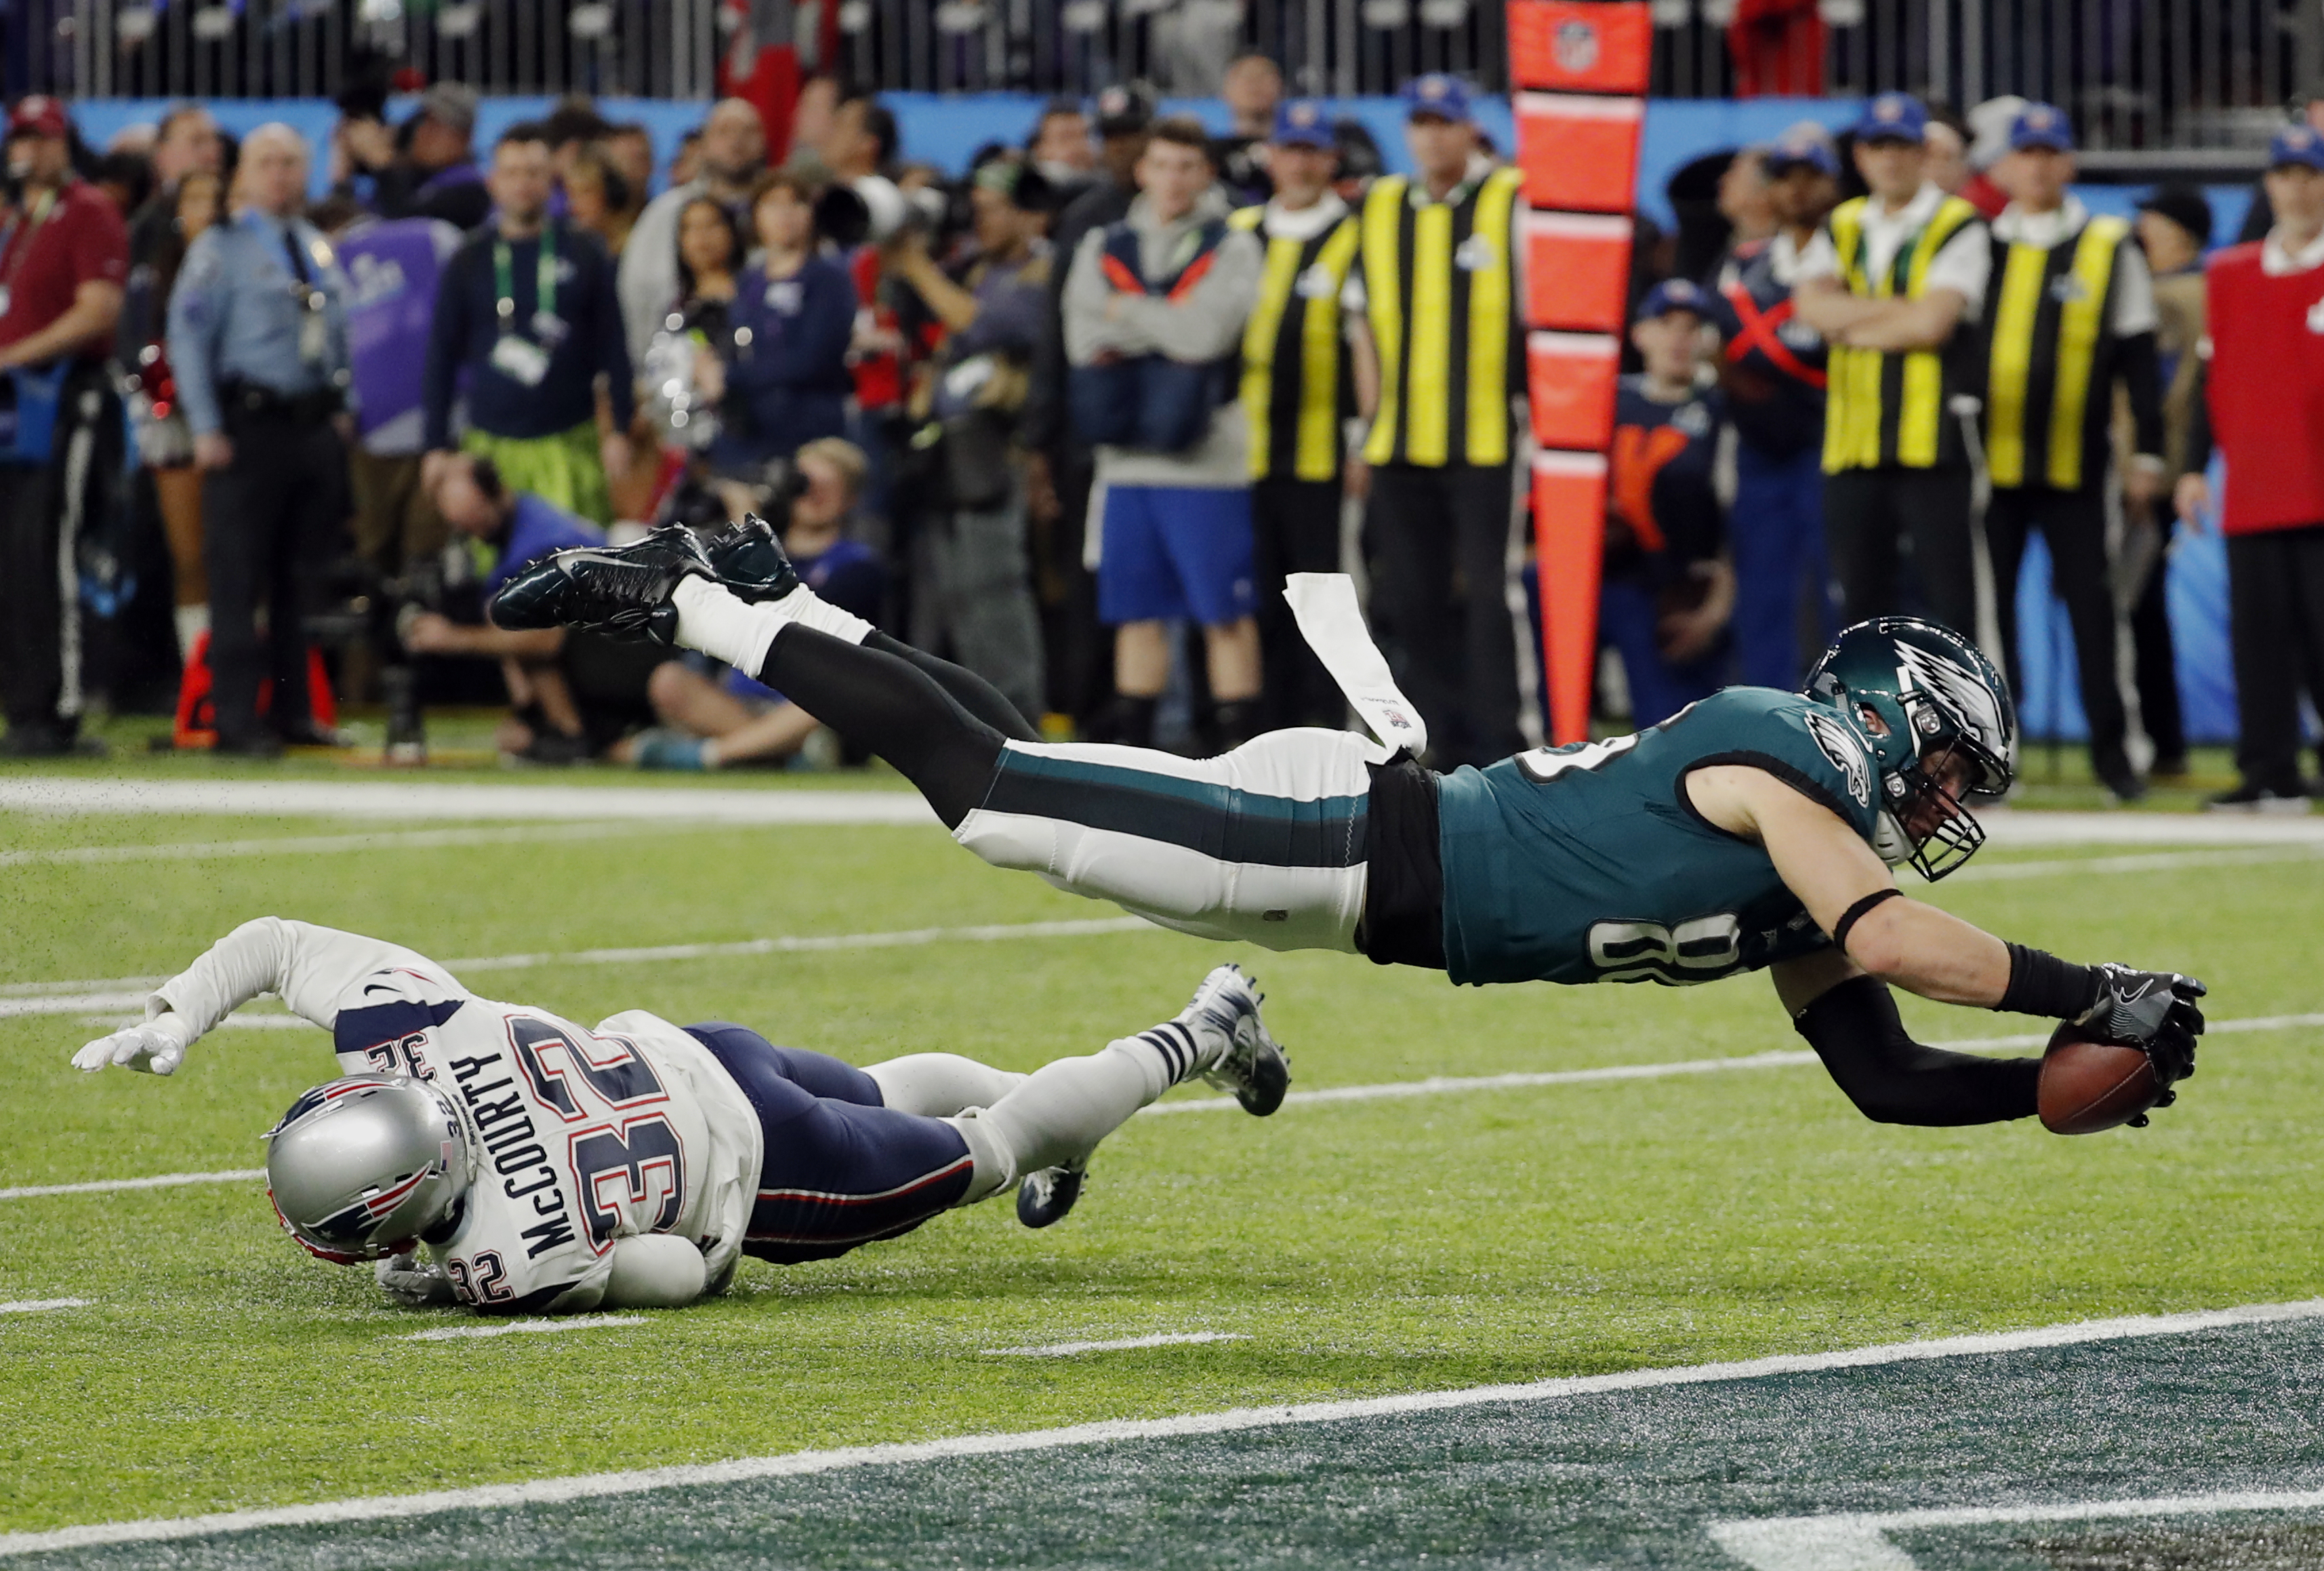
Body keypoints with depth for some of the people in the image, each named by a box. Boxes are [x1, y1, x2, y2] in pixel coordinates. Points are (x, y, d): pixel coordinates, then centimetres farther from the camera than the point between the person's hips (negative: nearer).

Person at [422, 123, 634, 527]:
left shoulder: (583, 255, 7)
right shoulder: (470, 262, 7)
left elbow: (613, 348, 9)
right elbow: (441, 356, 10)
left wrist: (620, 431, 2)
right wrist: (437, 447, 5)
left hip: (571, 445, -1)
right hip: (491, 446, 1)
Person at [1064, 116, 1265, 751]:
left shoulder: (1232, 248, 1)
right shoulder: (1104, 248, 13)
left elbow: (1208, 330, -15)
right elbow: (1085, 340, 0)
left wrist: (1129, 313, -4)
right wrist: (1167, 334, -8)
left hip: (1206, 455, -4)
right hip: (1127, 458, 4)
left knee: (1226, 612, -4)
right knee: (1137, 610, 7)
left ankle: (1240, 745, -2)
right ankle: (1133, 747, 13)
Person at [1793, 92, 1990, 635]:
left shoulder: (1958, 228, 0)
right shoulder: (1842, 229, 16)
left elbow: (1932, 323, -13)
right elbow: (1812, 305, -2)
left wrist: (1851, 327, -1)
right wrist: (1903, 309, -8)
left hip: (1931, 442, -5)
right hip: (1853, 443, 5)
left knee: (1949, 596, -8)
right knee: (1863, 596, 8)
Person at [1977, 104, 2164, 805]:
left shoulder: (2111, 249, 5)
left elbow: (2136, 358, 6)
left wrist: (2147, 454, 2)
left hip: (2076, 462, -1)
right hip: (1989, 459, 1)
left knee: (2093, 602, -3)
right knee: (1989, 607, 2)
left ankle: (2111, 748, 4)